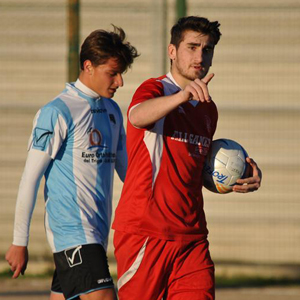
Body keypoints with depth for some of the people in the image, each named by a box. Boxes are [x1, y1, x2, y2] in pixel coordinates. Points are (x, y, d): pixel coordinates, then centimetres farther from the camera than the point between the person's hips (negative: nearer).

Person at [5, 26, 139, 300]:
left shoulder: (113, 111, 15)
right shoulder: (58, 113, -8)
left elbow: (125, 168, 25)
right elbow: (30, 178, -7)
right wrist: (19, 242, -7)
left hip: (98, 232, 8)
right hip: (72, 233, -8)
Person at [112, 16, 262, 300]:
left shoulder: (208, 109, 17)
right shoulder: (155, 90, -5)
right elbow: (137, 116, -30)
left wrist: (235, 181, 9)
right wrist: (183, 95, -49)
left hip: (191, 238, 6)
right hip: (144, 232, -6)